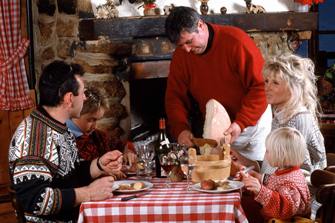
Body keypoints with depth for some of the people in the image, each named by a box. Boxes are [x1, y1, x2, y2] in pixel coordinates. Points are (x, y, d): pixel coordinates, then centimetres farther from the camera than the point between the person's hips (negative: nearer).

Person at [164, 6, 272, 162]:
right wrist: (180, 128, -20)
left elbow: (261, 85, -21)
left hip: (252, 122, -3)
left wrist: (241, 122, -27)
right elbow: (175, 97, -2)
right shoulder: (180, 56, -5)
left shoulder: (235, 41, -21)